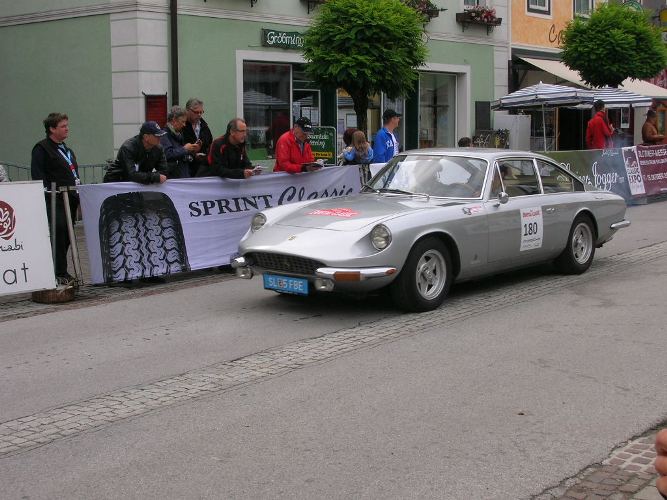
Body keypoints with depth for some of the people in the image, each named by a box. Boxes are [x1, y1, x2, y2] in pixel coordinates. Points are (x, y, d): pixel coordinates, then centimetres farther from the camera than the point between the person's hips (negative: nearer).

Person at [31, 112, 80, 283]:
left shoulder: (67, 149, 24)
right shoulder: (42, 149, -4)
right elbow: (37, 175, -12)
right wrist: (48, 193, -22)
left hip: (70, 199, 8)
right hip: (55, 201, -8)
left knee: (66, 236, 8)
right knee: (59, 233, -13)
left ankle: (62, 271, 16)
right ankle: (60, 273, -10)